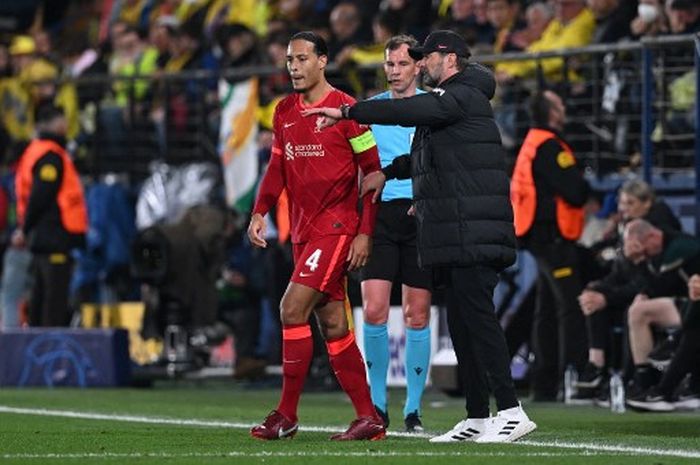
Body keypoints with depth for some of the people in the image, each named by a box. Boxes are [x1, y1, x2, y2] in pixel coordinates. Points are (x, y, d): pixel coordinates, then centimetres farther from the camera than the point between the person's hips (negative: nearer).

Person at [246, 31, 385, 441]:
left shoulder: (345, 109, -8)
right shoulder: (284, 112, 12)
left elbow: (372, 172, -7)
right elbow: (278, 168, 19)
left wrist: (365, 233, -12)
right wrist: (260, 213, 4)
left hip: (337, 228, -7)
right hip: (304, 230, 7)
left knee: (293, 309, -15)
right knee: (333, 326, 7)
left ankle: (287, 415, -9)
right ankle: (369, 419, 12)